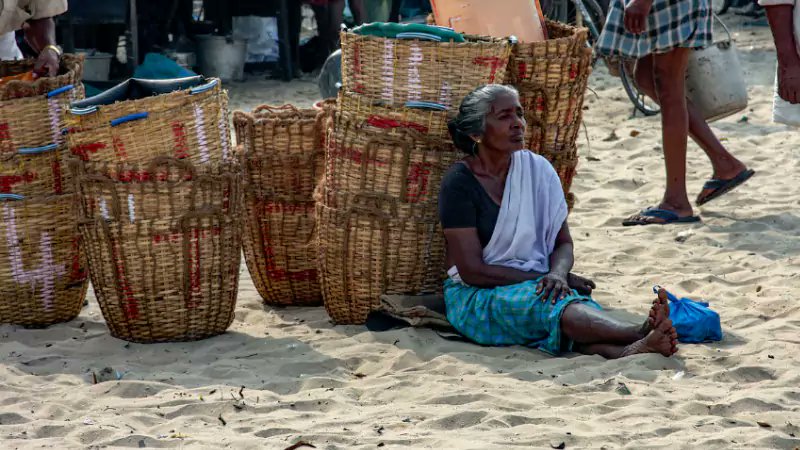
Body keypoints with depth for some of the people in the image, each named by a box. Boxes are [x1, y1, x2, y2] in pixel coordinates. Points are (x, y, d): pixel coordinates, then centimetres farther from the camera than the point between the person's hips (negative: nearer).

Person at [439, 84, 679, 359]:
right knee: (548, 302, -35)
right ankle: (640, 334, -60)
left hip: (536, 283, 4)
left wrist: (558, 274, -15)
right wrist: (545, 278, -15)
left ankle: (625, 350, -65)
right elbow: (472, 271, -13)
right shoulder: (459, 183, -9)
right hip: (476, 296, -4)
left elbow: (563, 242, 10)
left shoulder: (537, 169, 8)